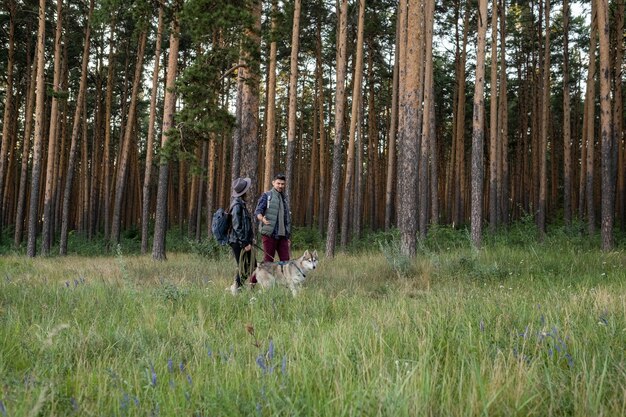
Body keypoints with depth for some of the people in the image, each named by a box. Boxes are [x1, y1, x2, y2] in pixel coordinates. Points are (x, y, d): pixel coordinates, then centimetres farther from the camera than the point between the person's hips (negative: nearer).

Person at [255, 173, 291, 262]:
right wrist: (262, 219, -30)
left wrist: (288, 236, 20)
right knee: (268, 259, -1)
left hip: (283, 235, 5)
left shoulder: (284, 198, 20)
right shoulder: (267, 195, 2)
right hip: (270, 234, -5)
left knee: (285, 260, 1)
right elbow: (257, 211, -7)